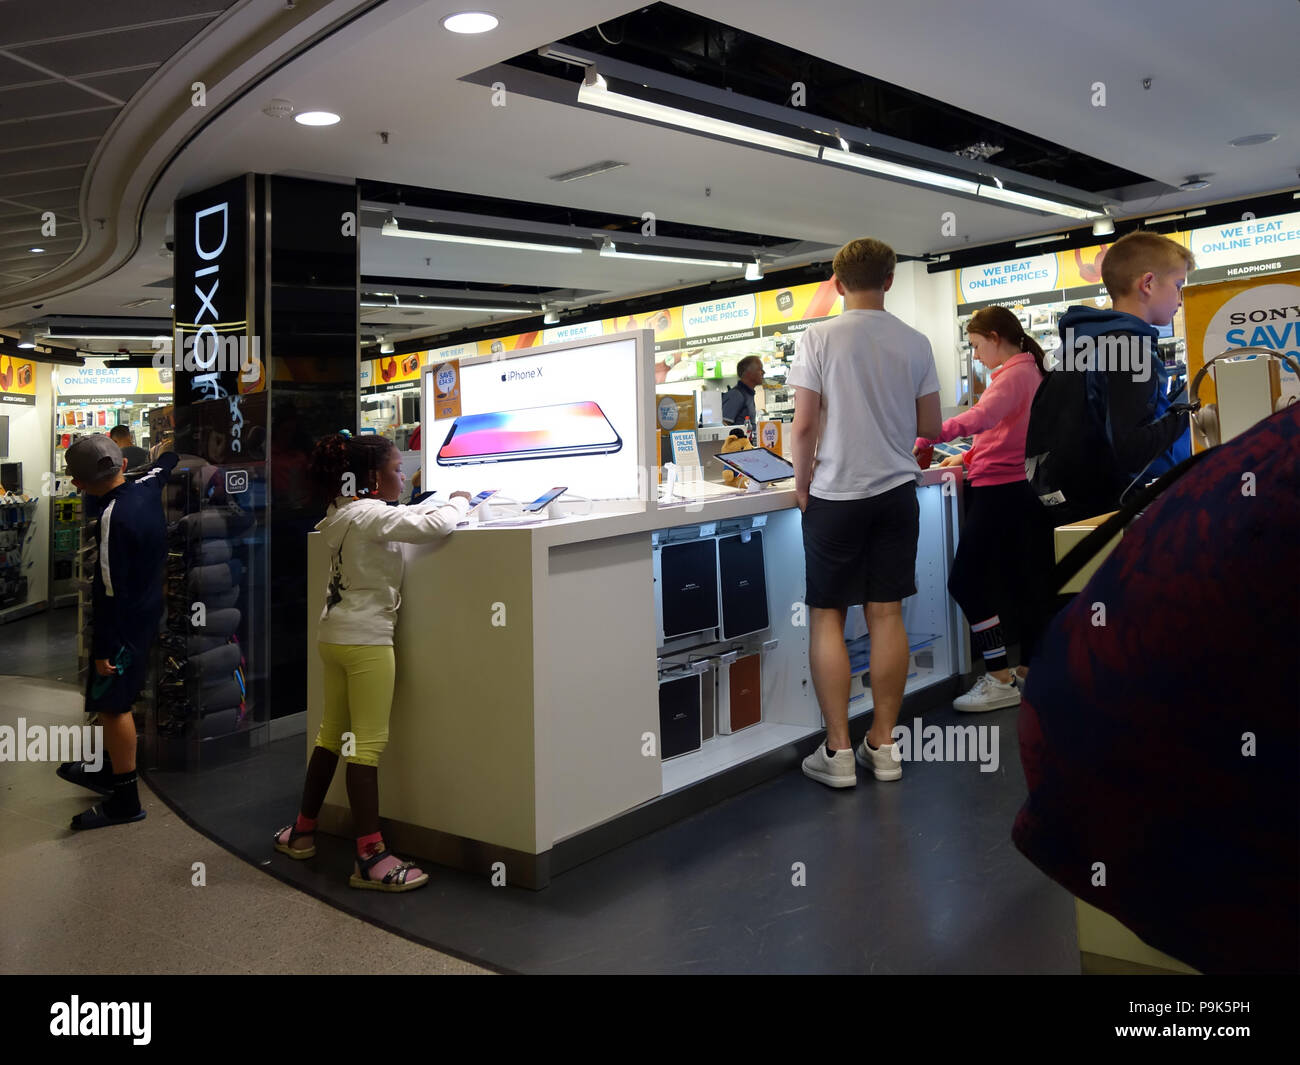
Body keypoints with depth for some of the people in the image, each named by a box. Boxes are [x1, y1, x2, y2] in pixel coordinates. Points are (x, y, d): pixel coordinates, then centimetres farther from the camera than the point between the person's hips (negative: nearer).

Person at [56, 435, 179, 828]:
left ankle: (125, 800, 8)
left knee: (112, 704, 0)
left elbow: (111, 590, -25)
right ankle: (111, 771, 38)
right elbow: (165, 463, 23)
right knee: (118, 700, 22)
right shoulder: (147, 488, -3)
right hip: (148, 612, 9)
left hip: (126, 620, -9)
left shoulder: (113, 517, -26)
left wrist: (104, 648, -19)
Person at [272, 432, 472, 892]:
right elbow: (435, 526, -26)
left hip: (334, 636, 9)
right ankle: (370, 858, -1)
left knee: (332, 735, 19)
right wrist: (459, 502, -6)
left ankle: (302, 830, 30)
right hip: (366, 639, -9)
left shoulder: (343, 514, 11)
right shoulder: (373, 516, -18)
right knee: (368, 745, -6)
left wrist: (446, 503, 12)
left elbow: (412, 516, 24)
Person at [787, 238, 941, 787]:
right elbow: (931, 427, 6)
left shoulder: (818, 339, -7)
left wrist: (802, 483, 3)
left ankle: (838, 751, 7)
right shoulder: (915, 344, 2)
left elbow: (804, 424, -11)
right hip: (896, 492, 3)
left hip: (835, 495, -3)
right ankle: (882, 744, 17)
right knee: (886, 615, 8)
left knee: (827, 617, 4)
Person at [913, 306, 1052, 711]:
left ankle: (999, 681, -5)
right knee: (1021, 581, 13)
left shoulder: (1014, 374, -14)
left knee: (966, 581, -8)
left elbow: (980, 417, -30)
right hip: (1022, 489, 10)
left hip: (1001, 491, -10)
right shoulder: (1028, 371, 18)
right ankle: (1028, 671, 21)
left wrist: (926, 437, -27)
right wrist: (968, 457, 13)